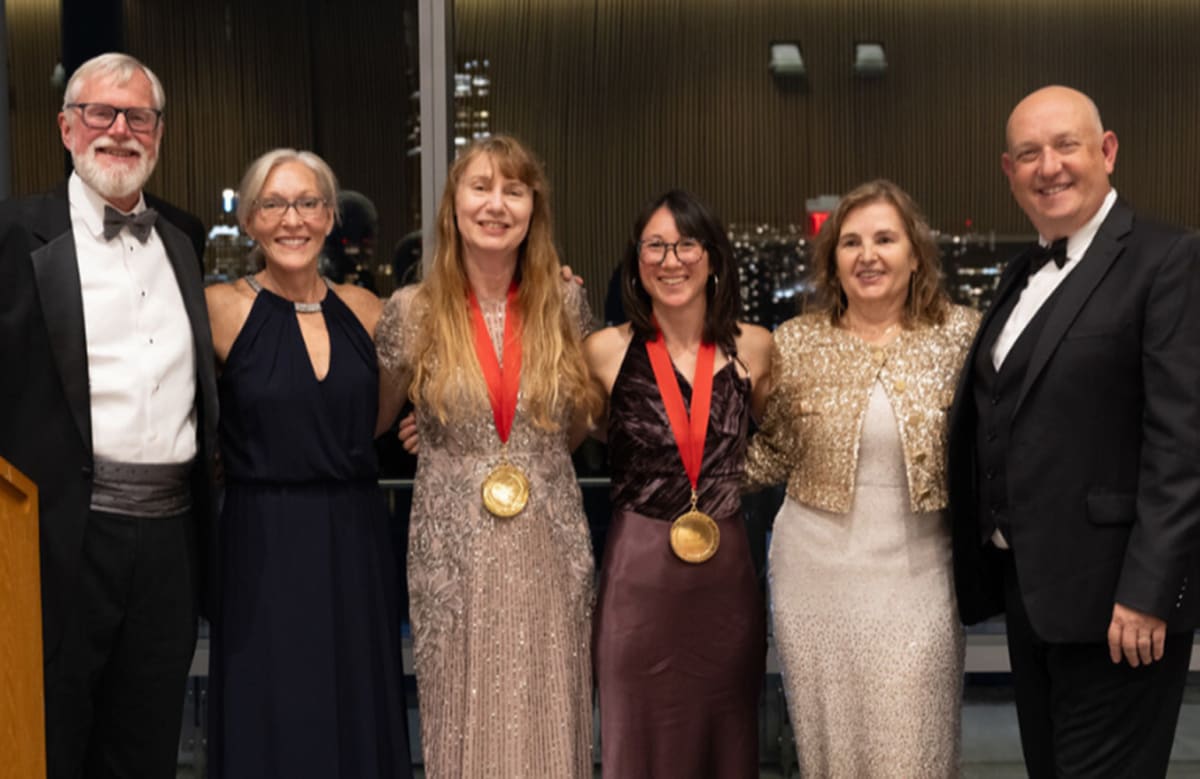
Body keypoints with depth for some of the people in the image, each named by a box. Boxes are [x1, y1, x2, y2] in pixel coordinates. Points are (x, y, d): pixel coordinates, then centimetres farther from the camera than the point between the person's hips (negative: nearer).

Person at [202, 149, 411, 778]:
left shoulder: (361, 307, 5)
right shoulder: (221, 308, -6)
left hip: (356, 542, 4)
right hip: (263, 547, -3)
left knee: (358, 720, 11)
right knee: (272, 727, 4)